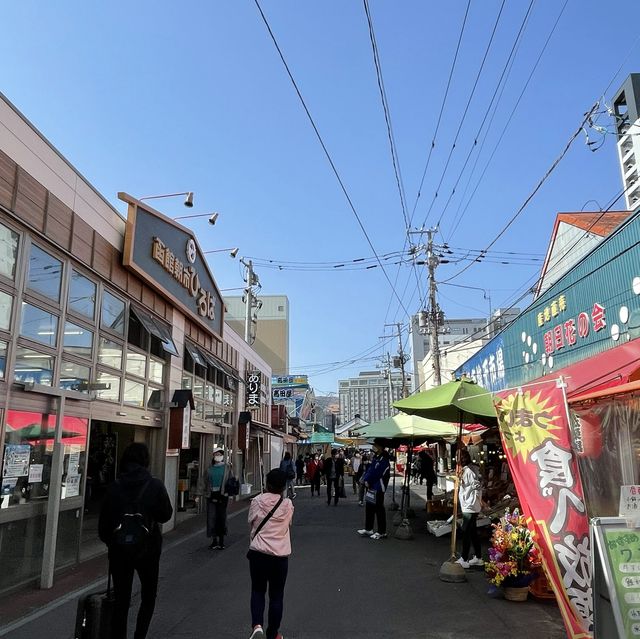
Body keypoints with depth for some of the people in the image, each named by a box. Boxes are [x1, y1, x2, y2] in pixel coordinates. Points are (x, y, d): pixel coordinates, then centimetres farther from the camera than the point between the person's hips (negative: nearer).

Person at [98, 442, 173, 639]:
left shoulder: (114, 487, -5)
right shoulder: (155, 486, -12)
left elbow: (103, 520, -1)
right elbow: (165, 515, -3)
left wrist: (109, 540, 14)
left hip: (119, 549, 2)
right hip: (147, 548, -2)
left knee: (121, 600, 13)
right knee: (148, 597, 17)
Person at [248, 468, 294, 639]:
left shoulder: (257, 501, -7)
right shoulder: (288, 505, -8)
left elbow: (251, 522, 6)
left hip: (257, 554, 0)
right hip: (280, 556, 0)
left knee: (257, 590, 19)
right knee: (276, 596, 15)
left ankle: (257, 625, 0)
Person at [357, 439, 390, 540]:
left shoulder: (384, 460, -17)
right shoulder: (376, 457, 12)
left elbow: (376, 473, -20)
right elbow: (370, 469, 11)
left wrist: (368, 481, -9)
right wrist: (365, 479, -4)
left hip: (378, 488, -9)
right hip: (371, 487, 9)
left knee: (379, 509, -2)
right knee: (369, 508, 16)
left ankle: (382, 532, 8)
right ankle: (368, 529, 27)